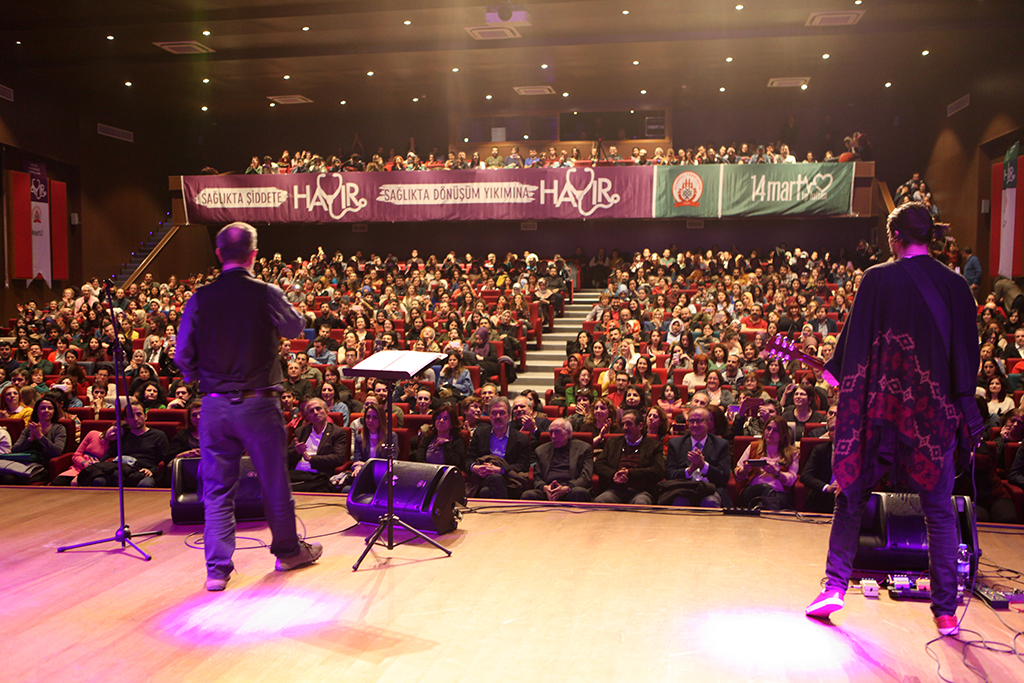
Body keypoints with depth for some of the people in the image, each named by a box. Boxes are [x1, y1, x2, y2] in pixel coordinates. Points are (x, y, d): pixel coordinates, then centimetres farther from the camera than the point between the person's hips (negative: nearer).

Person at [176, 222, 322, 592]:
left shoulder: (200, 299, -4)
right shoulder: (267, 294, -10)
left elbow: (182, 356, 0)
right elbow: (295, 328, 9)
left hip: (215, 406, 2)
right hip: (259, 404, -2)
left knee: (218, 489, 11)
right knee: (275, 482, 14)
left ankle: (217, 569, 12)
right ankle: (288, 551, 31)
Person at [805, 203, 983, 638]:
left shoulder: (878, 279, -6)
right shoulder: (956, 286, 1)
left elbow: (856, 339, -3)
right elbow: (968, 353, 3)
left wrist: (838, 374, 14)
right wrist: (968, 408, 12)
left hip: (881, 405, -2)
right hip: (935, 409, 2)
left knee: (853, 494, 13)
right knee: (939, 510, 11)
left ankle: (835, 585, 10)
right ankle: (946, 611, 14)